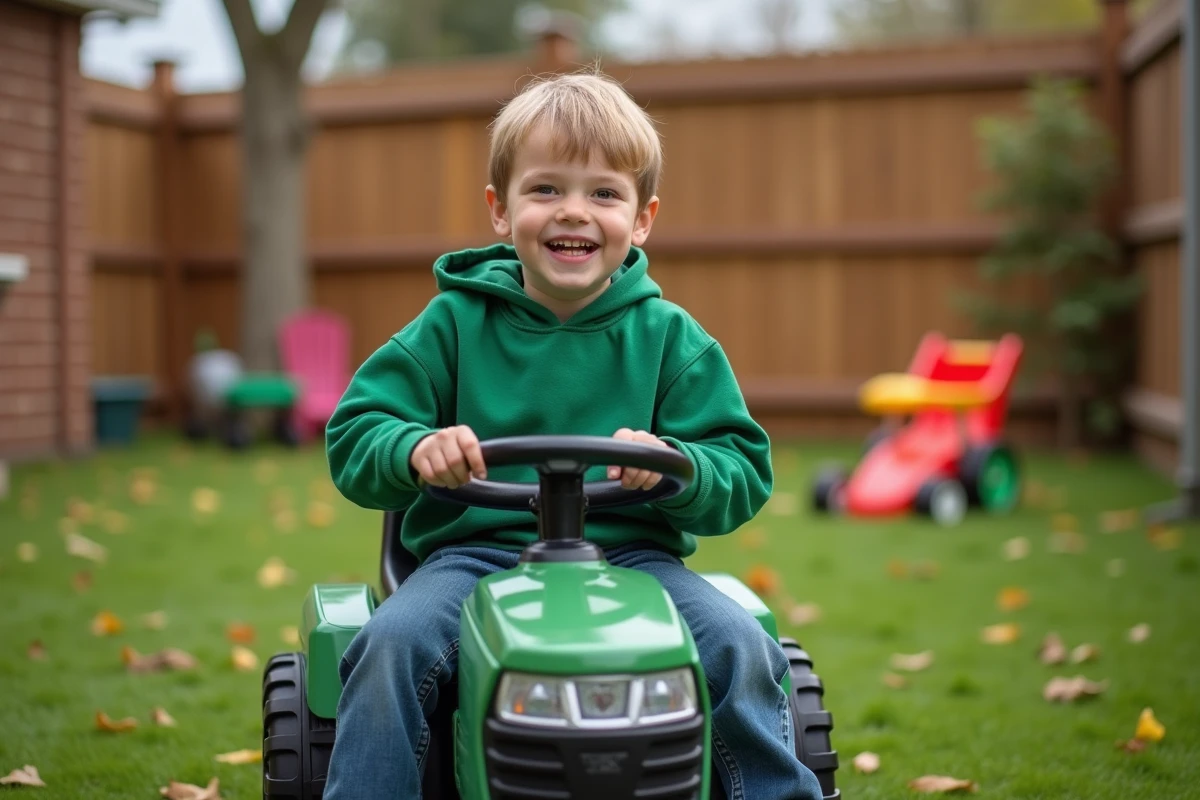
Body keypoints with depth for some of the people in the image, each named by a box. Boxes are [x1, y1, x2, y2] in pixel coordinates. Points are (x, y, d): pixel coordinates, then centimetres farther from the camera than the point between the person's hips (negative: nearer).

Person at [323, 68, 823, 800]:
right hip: (476, 548, 0)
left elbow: (745, 473, 3)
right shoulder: (455, 324, 5)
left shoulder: (669, 336, 7)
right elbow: (352, 437, 2)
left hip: (631, 553, 1)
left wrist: (673, 463, -19)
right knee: (393, 643, -27)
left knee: (739, 646, -21)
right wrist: (415, 449, -21)